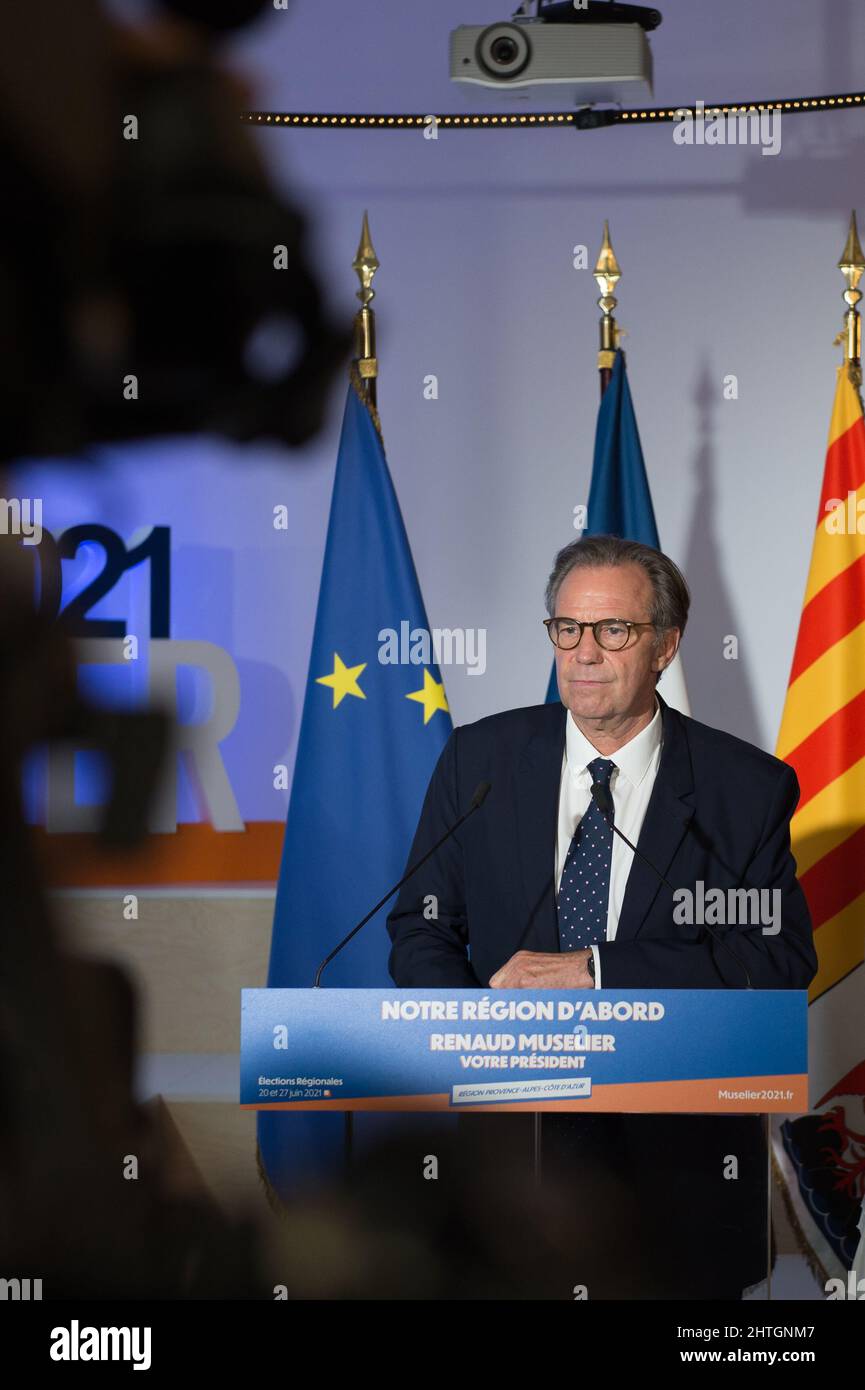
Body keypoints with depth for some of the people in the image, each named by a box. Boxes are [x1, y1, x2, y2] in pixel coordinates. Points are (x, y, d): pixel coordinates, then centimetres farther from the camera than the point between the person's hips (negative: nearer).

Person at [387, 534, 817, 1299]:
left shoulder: (748, 787, -5)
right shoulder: (478, 760, 2)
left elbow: (782, 960, -14)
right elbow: (421, 928, 5)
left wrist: (595, 971, -21)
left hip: (679, 1157, -1)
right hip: (514, 1132, 1)